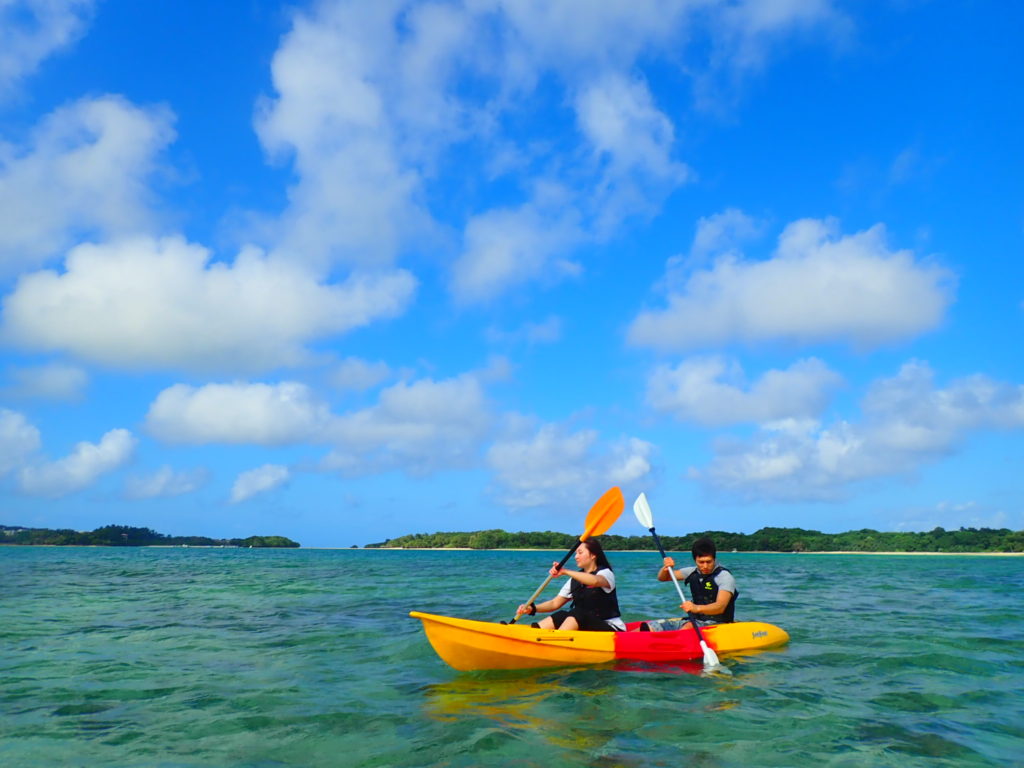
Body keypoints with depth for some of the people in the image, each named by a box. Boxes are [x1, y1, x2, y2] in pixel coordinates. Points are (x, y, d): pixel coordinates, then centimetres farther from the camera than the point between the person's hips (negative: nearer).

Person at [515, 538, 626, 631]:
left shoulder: (606, 573, -5)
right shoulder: (575, 579, 14)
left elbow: (594, 581, -32)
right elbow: (555, 603, 7)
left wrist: (565, 572, -37)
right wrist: (532, 608, -10)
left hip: (611, 628, -5)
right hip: (584, 627, 5)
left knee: (577, 614, -31)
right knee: (559, 617, -20)